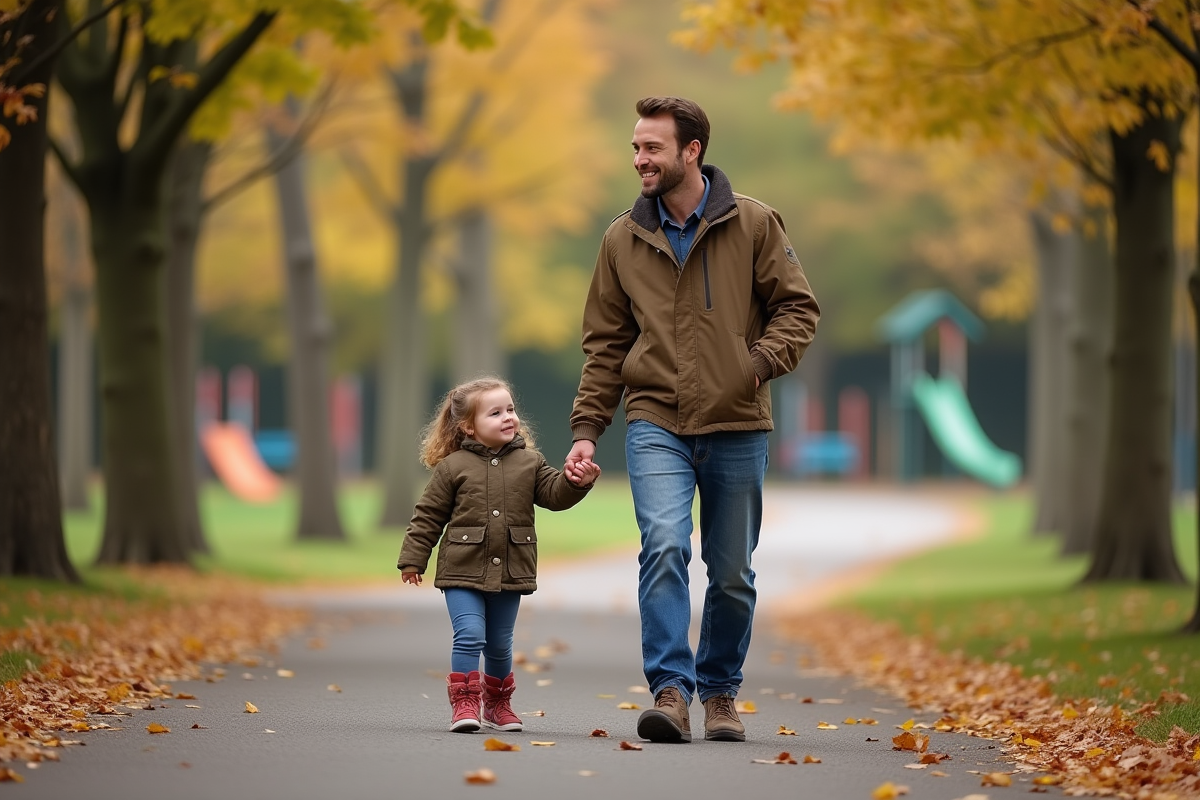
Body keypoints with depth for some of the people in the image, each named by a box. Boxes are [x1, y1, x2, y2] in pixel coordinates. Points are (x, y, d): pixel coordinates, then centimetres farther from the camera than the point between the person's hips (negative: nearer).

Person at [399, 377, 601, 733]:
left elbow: (554, 494, -1)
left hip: (510, 572, 3)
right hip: (463, 570, -3)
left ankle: (497, 703, 31)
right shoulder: (452, 467, -2)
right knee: (469, 636, -15)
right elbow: (428, 516, 1)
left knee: (499, 644, 13)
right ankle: (465, 704, -8)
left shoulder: (529, 462, 5)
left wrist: (578, 482, -21)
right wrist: (413, 559, 0)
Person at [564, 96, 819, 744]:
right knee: (664, 546, -21)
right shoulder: (623, 239, 6)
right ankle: (670, 690, -21)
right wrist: (586, 429, 3)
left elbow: (797, 306, 3)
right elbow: (605, 344, 10)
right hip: (656, 423, 0)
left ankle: (719, 691, 26)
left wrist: (761, 362, -14)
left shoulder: (753, 224, 0)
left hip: (737, 428, 0)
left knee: (732, 575, 8)